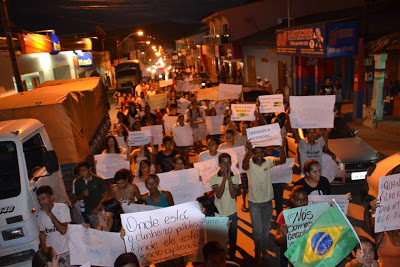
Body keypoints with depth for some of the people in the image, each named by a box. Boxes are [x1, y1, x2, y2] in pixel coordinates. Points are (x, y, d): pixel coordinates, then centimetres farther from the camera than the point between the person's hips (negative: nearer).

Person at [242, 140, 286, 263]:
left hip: (267, 201, 3)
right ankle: (258, 253, 27)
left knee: (266, 228, 20)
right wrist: (249, 150, -55)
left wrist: (282, 148, -44)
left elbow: (282, 161, -25)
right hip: (254, 202, -3)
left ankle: (264, 250, 43)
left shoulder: (268, 161, -8)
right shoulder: (250, 163, -15)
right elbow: (244, 166, -39)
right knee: (257, 230, 5)